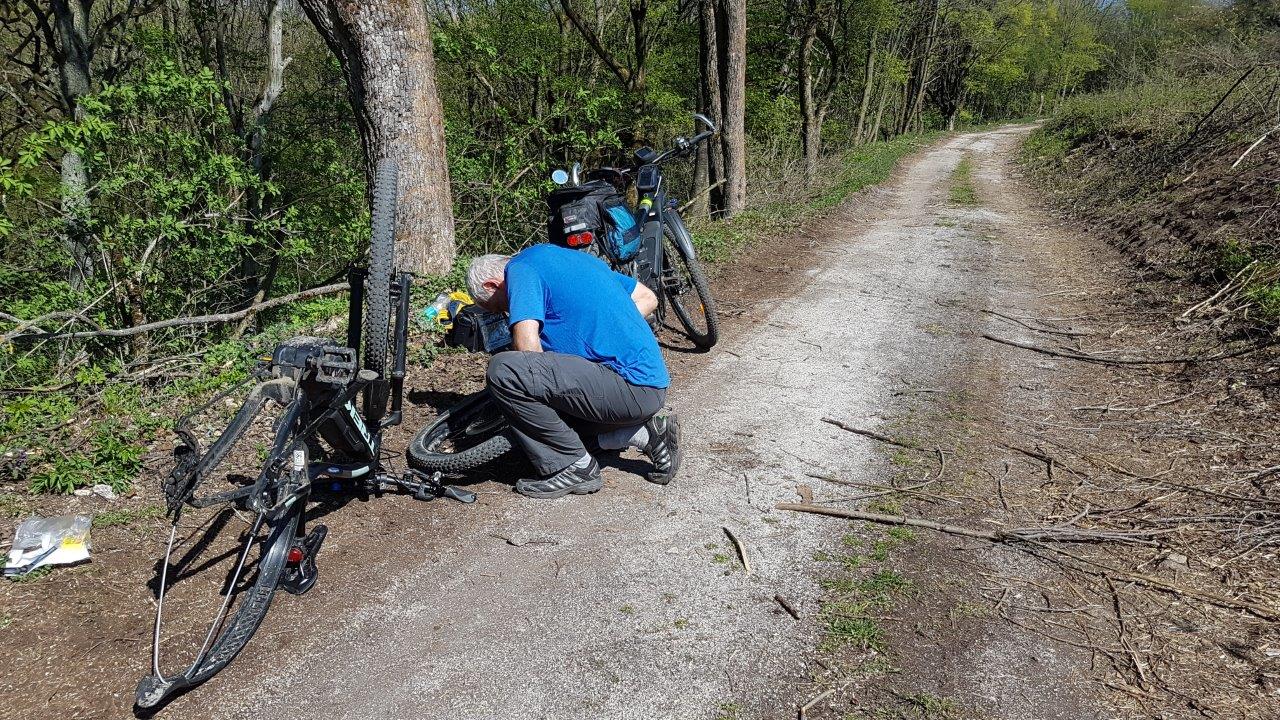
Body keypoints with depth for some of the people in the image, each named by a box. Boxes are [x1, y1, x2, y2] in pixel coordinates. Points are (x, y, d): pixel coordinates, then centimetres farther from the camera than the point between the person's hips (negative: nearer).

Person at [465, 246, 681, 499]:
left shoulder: (519, 267, -2)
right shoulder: (567, 256, 23)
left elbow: (527, 344, -16)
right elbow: (647, 297, 26)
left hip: (631, 386, -10)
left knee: (502, 370, -16)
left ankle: (575, 468, -5)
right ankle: (644, 433, 13)